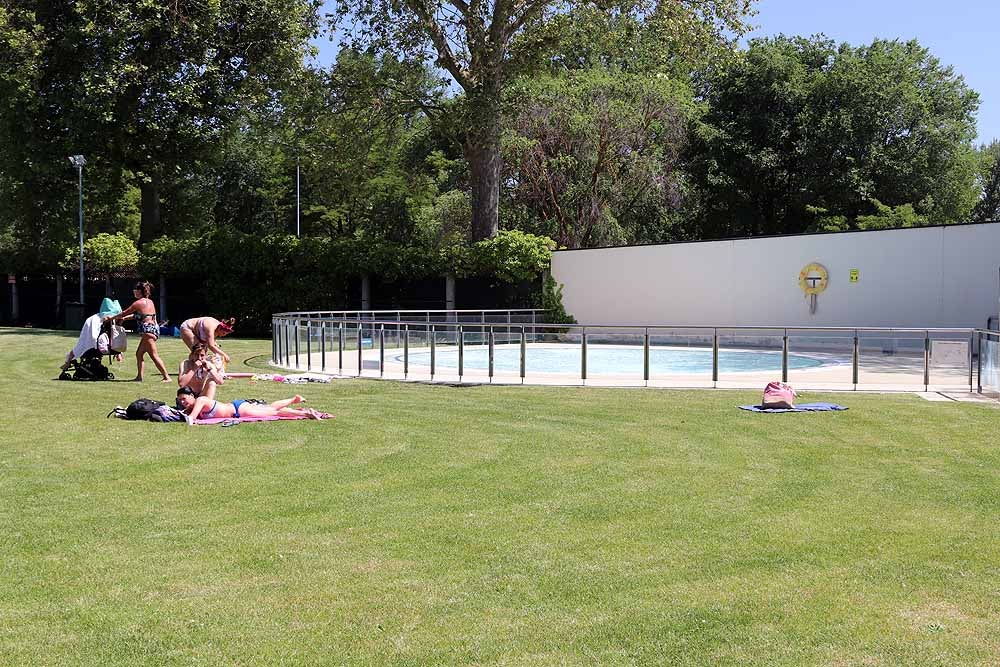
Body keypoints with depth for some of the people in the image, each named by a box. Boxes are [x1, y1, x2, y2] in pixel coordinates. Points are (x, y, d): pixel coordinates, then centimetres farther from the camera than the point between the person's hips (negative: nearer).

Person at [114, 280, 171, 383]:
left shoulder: (138, 303, -9)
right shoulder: (149, 301, 15)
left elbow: (124, 313, 2)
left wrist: (113, 318, 17)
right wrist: (123, 318, 28)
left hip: (148, 330, -9)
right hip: (154, 327, 9)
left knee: (154, 355, -8)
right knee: (139, 353, 14)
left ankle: (167, 377, -12)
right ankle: (139, 377, 14)